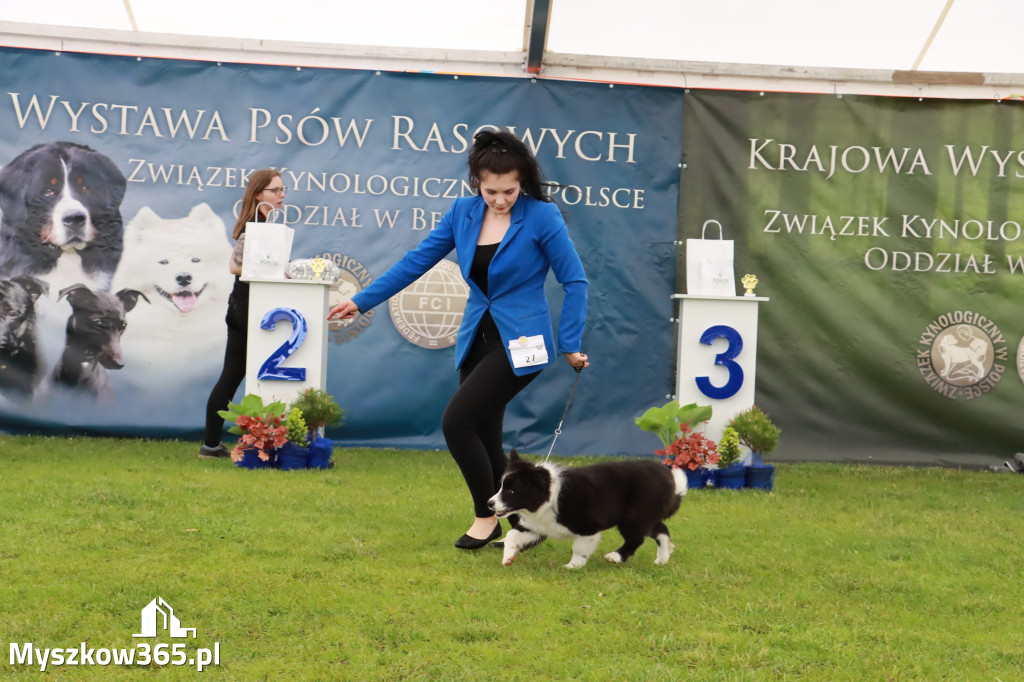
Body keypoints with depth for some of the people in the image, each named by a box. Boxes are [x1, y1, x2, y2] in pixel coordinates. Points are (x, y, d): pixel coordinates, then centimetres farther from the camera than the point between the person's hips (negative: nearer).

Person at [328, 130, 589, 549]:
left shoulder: (542, 216, -11)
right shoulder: (463, 212, 3)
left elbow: (574, 281, -6)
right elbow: (418, 261, 10)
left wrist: (570, 345, -8)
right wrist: (362, 301, 10)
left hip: (519, 342, -6)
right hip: (476, 339, 6)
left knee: (457, 421, -15)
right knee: (483, 439, 6)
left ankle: (486, 515, 3)